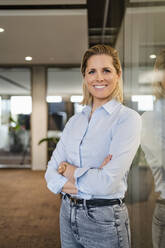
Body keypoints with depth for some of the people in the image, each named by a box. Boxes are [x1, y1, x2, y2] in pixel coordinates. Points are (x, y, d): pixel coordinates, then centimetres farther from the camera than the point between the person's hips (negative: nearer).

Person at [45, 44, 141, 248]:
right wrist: (89, 180, -17)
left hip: (104, 220, -5)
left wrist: (68, 169, -8)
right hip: (68, 214, 5)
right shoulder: (75, 120, 6)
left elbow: (108, 183, -23)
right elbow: (51, 172, 1)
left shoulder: (127, 118, -13)